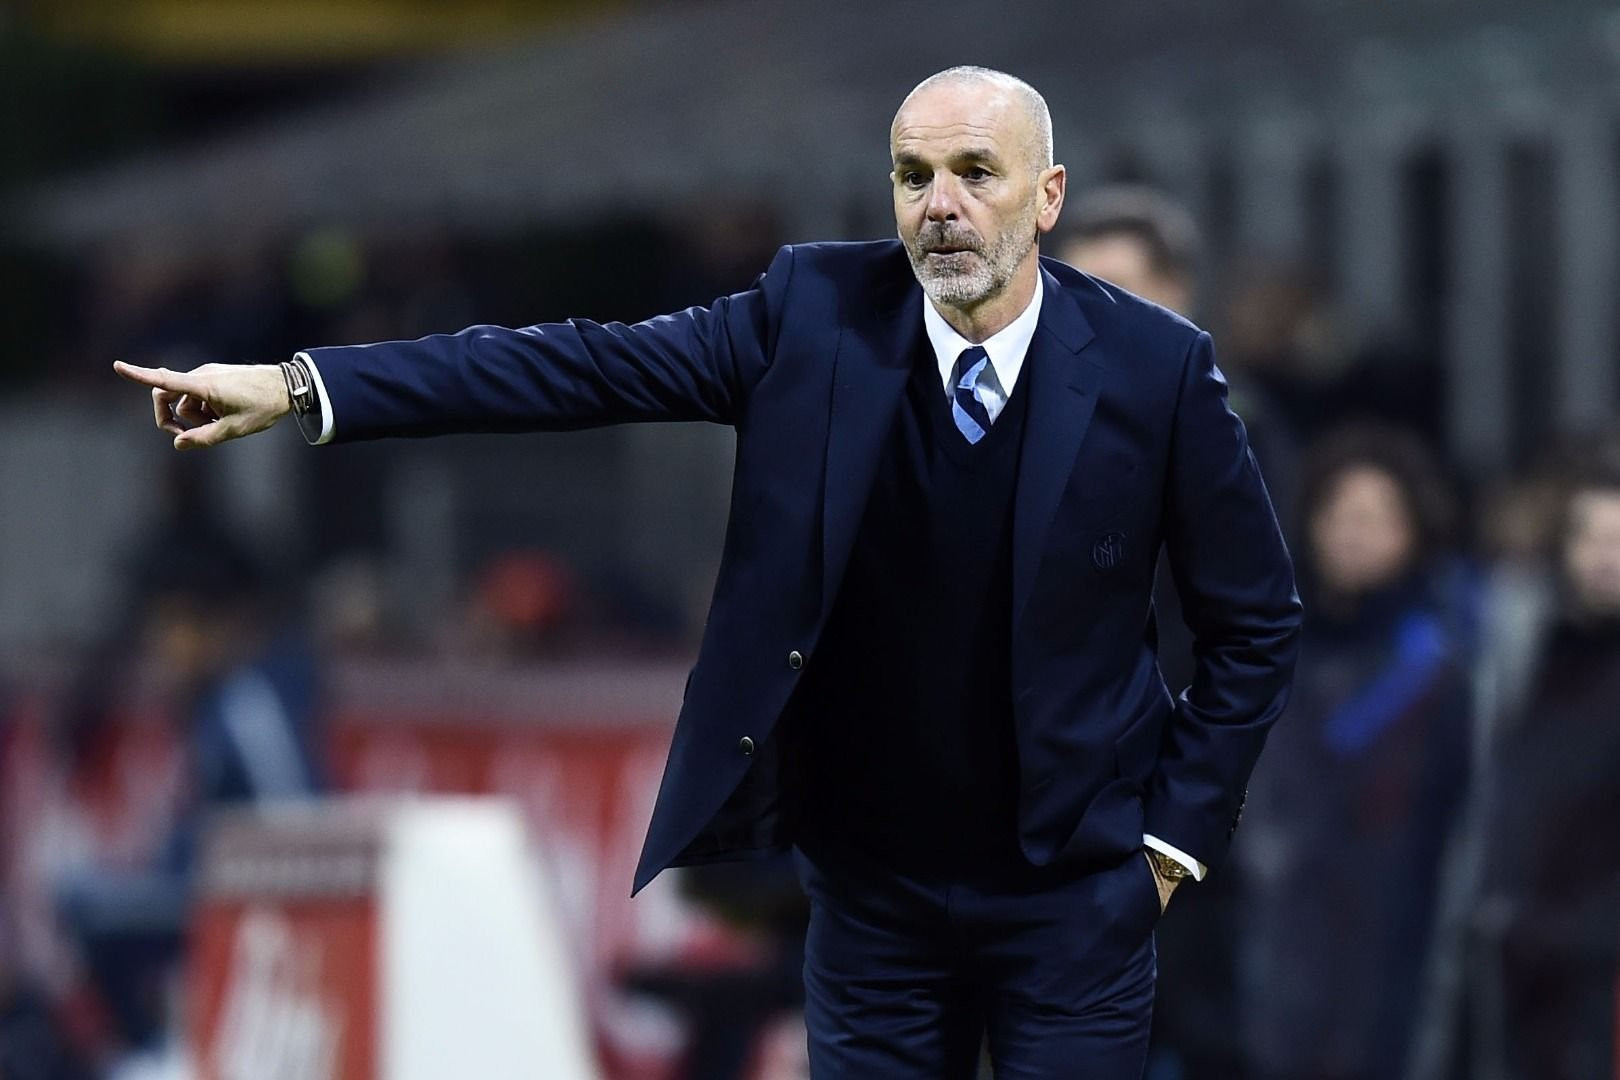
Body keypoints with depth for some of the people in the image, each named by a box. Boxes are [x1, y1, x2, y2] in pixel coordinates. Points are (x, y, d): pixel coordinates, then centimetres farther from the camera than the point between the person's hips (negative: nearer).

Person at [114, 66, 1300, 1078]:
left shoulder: (1156, 367, -9)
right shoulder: (816, 313, -5)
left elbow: (1257, 622, 0)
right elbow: (579, 366, -9)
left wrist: (1178, 832, -4)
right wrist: (296, 388, -16)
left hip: (1074, 896, -2)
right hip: (869, 887, 2)